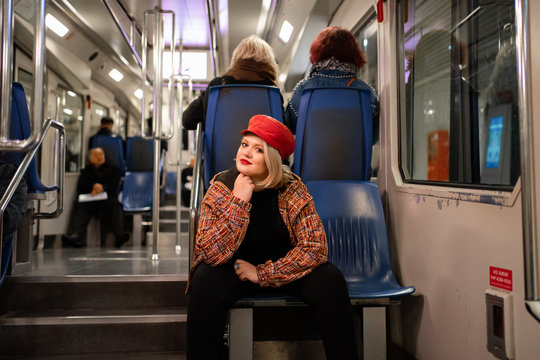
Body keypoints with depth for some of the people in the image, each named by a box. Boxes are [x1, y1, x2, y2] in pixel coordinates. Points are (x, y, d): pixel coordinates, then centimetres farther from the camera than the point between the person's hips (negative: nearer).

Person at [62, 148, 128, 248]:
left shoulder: (113, 169, 29)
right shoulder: (86, 171, 32)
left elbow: (113, 184, 10)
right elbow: (82, 184, 11)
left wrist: (102, 188, -12)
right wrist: (94, 185, -12)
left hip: (107, 199, -1)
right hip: (88, 200, 1)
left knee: (115, 206, -36)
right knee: (79, 207, -33)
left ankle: (120, 236, -58)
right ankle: (75, 236, -57)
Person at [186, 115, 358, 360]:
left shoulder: (292, 189, -14)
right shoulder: (221, 188, -13)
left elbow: (315, 246, -18)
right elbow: (211, 254, -22)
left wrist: (262, 274, -19)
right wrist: (239, 202, -29)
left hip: (283, 265, 1)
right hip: (234, 266, 0)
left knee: (330, 280, -23)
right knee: (206, 282, -30)